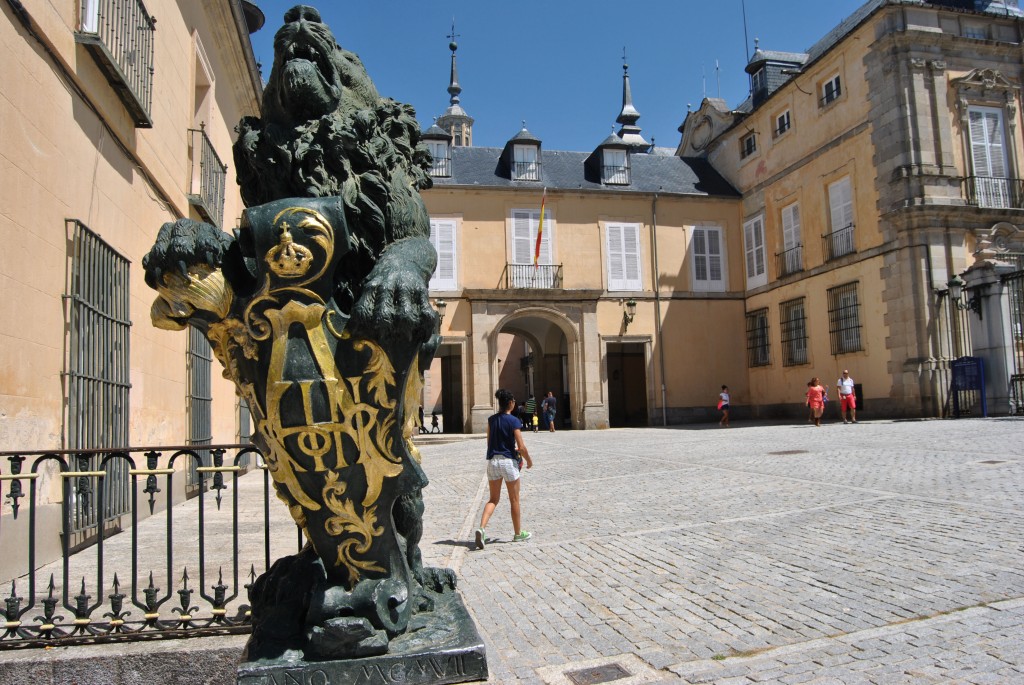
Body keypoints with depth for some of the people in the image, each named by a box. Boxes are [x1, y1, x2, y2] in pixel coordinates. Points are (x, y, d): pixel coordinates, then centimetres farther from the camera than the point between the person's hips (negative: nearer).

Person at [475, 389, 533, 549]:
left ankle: (482, 528, -9)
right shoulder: (514, 421, -11)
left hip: (492, 461, 4)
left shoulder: (491, 420, 5)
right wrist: (529, 460, 6)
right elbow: (521, 447, -13)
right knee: (514, 500, 12)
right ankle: (518, 533, 24)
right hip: (508, 462, -4)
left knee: (494, 499, 12)